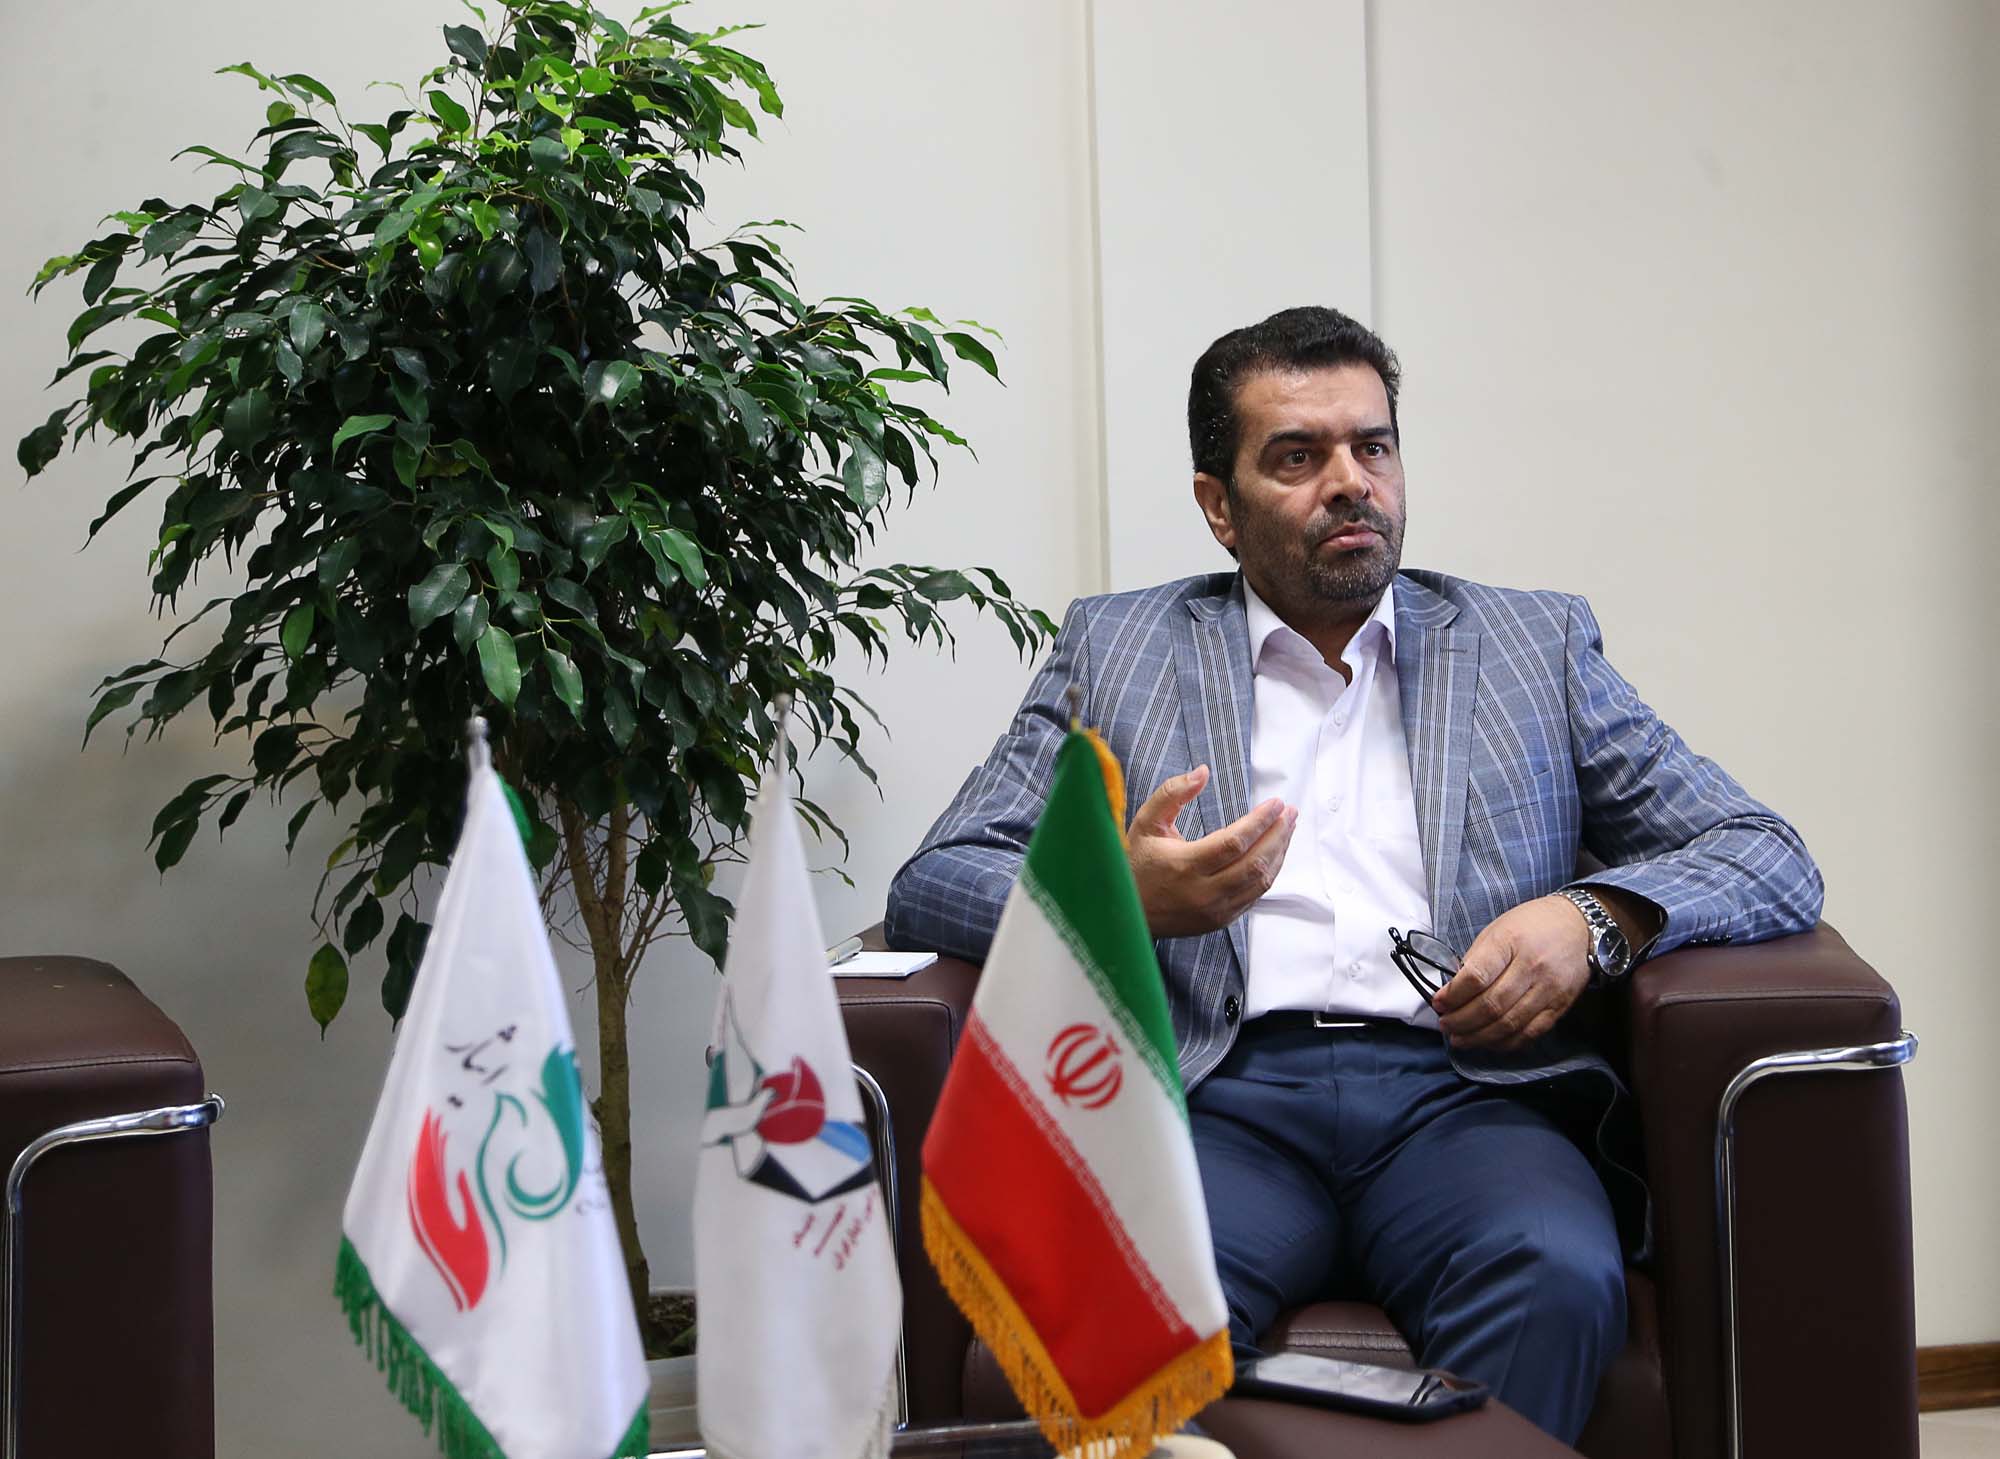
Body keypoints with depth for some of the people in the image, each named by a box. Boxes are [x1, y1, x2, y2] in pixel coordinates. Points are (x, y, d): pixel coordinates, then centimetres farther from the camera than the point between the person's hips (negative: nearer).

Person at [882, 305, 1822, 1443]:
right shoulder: (1118, 648, 19)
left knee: (1558, 1278, -33)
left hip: (1462, 1092, 1)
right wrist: (1121, 898, -12)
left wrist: (1592, 920, -7)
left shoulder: (1535, 645, 21)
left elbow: (1770, 860, 16)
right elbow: (934, 883, 11)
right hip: (1223, 1100, -1)